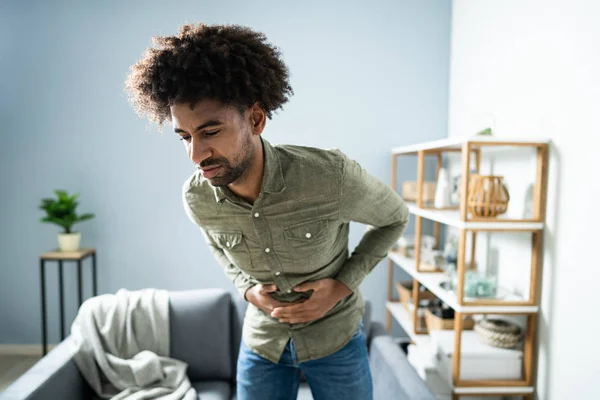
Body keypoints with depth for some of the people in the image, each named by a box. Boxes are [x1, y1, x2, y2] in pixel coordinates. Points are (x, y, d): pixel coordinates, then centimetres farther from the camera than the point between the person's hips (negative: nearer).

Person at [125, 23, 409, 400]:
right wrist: (248, 290, -11)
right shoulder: (196, 198, -17)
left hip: (335, 337, -2)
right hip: (262, 340, 2)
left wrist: (344, 284, -17)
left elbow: (395, 217, -8)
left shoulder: (331, 175, -29)